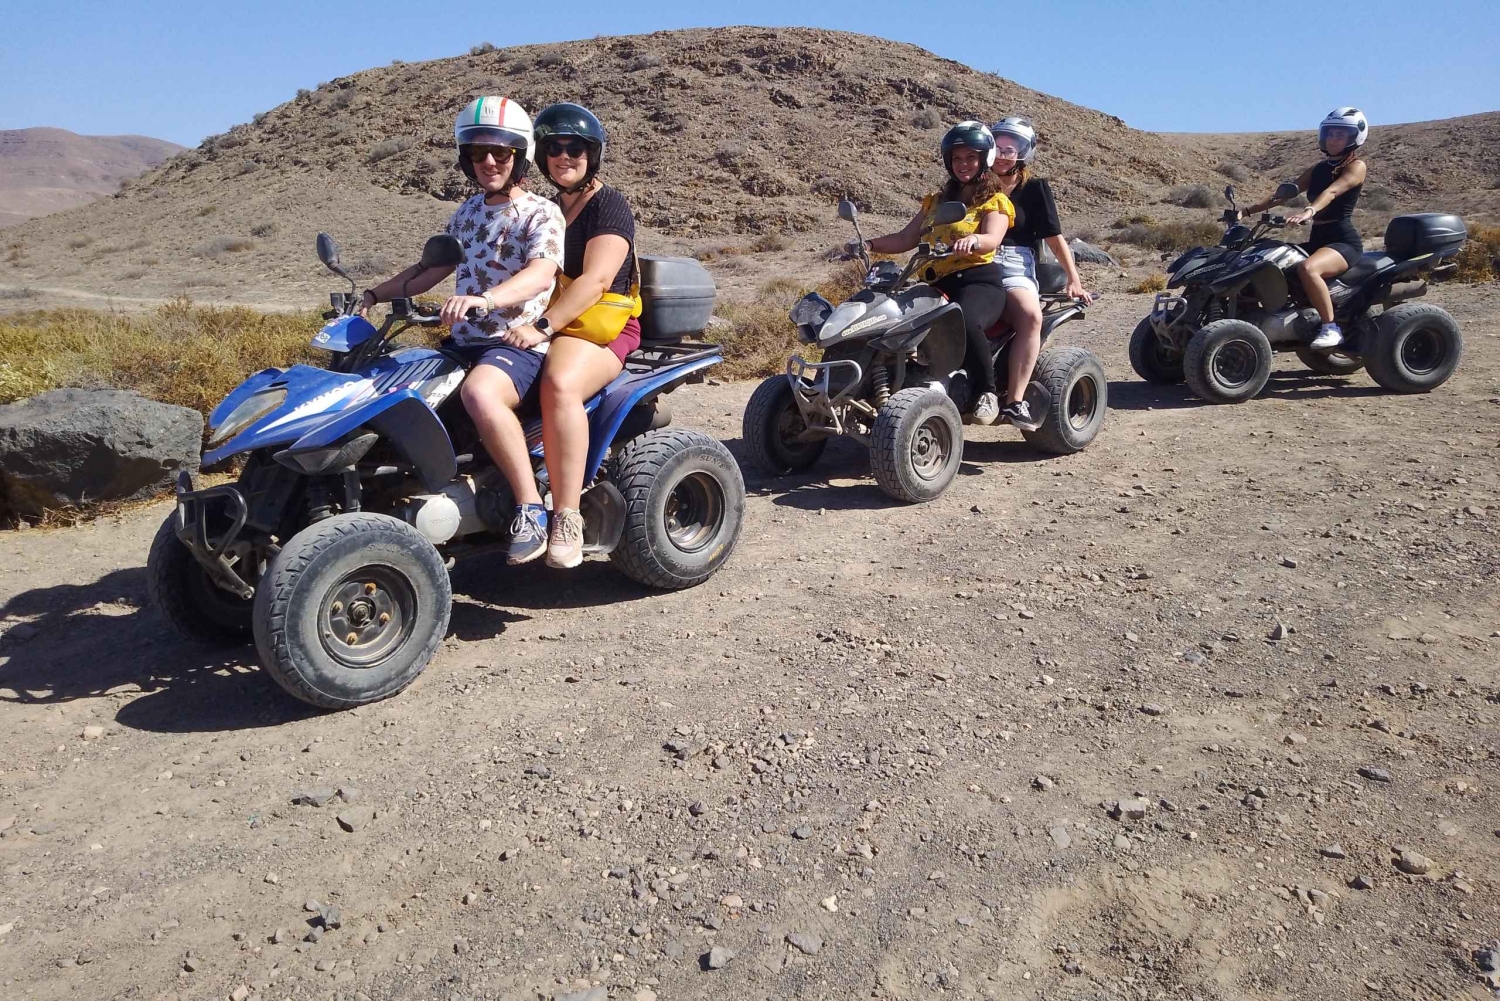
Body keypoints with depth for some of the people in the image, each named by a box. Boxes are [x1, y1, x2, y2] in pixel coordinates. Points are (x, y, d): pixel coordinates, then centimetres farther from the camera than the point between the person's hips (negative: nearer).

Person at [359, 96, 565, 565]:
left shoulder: (541, 213, -4)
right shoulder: (467, 213, 18)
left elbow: (541, 274, -24)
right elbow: (431, 268, 26)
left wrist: (483, 299, -40)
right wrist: (374, 294, 16)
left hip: (518, 343, -8)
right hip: (464, 341, 8)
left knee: (479, 395, -38)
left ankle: (532, 510, -29)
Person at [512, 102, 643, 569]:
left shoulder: (609, 205, -2)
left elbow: (596, 278, -17)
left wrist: (542, 325, -27)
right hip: (542, 323, 8)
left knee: (559, 386, -38)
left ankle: (567, 519, -34)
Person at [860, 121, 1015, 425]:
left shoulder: (994, 201, 11)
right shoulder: (937, 201, 28)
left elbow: (992, 239, -10)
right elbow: (906, 238, 21)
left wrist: (973, 240, -33)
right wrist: (870, 244, 5)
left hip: (979, 281, -5)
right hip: (937, 284, 5)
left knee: (965, 323, -38)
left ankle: (986, 392, -20)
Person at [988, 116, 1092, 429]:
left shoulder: (1035, 188, 12)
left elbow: (1054, 237, 8)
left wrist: (1074, 279, 1)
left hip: (1015, 267, -1)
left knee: (1031, 315, -35)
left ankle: (1015, 400, -33)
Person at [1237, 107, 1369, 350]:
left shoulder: (1356, 166, -4)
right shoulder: (1318, 169, 19)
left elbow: (1332, 191, -25)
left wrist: (1309, 211, -44)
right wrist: (1248, 210, -1)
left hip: (1344, 241, -8)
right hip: (1317, 239, 8)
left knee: (1307, 268, -38)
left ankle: (1331, 328, -30)